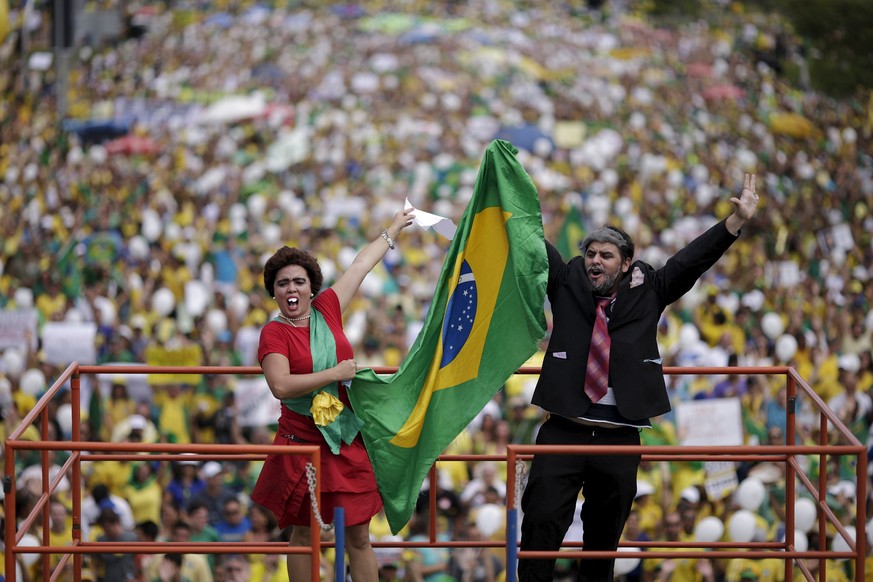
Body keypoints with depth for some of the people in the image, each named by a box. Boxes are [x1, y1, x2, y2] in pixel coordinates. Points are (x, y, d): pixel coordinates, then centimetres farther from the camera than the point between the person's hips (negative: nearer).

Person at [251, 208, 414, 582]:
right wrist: (336, 373, -16)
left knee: (358, 536, 4)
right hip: (302, 443, -3)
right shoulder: (274, 333, -7)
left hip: (348, 442, 3)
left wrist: (394, 229, 31)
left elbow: (361, 266, 19)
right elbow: (281, 386, -22)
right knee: (303, 534, 7)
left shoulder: (326, 309, 5)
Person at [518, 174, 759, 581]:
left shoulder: (647, 292, 9)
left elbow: (691, 260, 3)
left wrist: (737, 221, -5)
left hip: (620, 437, 1)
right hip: (564, 430, -1)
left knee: (605, 532, 9)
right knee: (541, 523, -7)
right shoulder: (566, 284, 8)